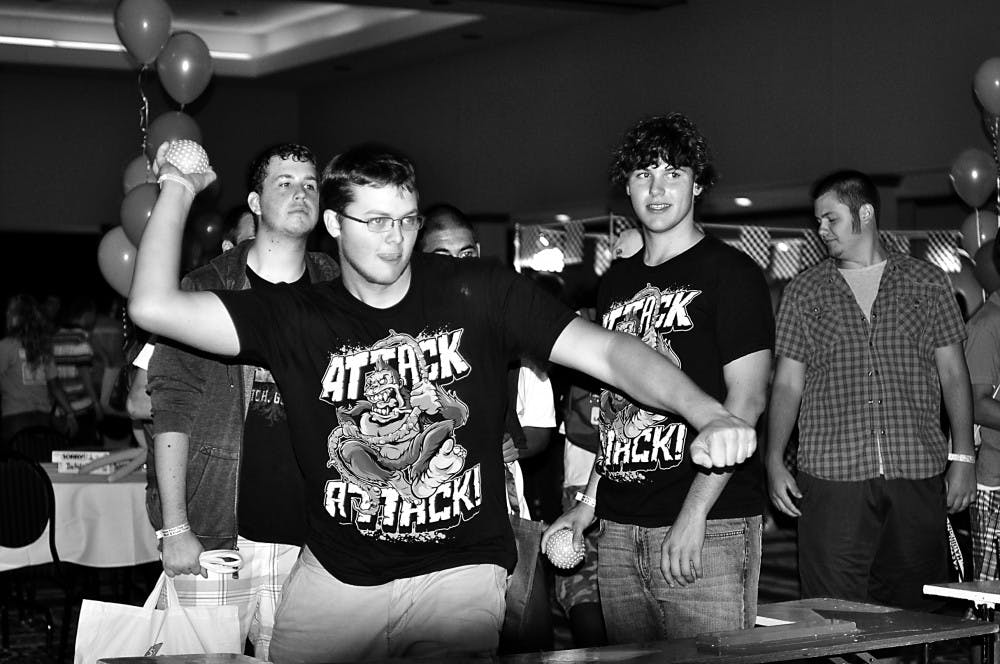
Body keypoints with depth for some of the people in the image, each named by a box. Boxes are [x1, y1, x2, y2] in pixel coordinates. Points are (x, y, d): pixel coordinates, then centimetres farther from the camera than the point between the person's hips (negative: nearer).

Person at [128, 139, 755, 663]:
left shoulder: (480, 293, -5)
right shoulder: (297, 317, -2)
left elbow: (607, 351, -12)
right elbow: (155, 307, -8)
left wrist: (709, 415, -27)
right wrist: (177, 191, -4)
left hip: (460, 574, -1)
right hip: (334, 577, 2)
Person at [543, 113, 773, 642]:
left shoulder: (730, 273, -2)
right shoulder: (616, 281, 17)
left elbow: (745, 400, -9)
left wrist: (694, 515, -17)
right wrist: (589, 502, 14)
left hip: (710, 529, -6)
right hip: (619, 529, 6)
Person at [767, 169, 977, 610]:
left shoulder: (927, 282, 10)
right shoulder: (803, 292, 11)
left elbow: (953, 374, 10)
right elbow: (787, 383, 11)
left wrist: (963, 457, 3)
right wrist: (774, 461, 1)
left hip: (918, 474, 0)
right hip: (831, 475, 0)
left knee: (910, 608, 3)